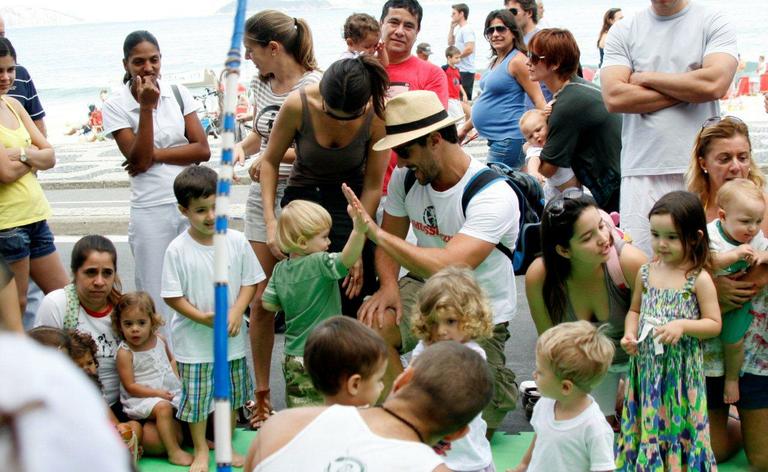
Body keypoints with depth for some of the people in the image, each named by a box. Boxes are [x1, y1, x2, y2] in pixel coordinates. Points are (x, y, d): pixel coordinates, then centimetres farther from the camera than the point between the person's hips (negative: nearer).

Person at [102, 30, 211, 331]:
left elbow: (203, 150, 0)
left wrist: (156, 154, -10)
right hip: (150, 212, -2)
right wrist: (147, 107, -15)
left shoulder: (177, 94, 6)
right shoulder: (116, 106, -1)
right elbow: (139, 160, -10)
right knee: (157, 297, 1)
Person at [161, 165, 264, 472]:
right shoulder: (178, 250, -12)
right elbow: (172, 296, -10)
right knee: (196, 396, 7)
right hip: (194, 341, -3)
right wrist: (202, 317, -20)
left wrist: (236, 312, -14)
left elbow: (250, 282, 1)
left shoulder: (236, 241, -5)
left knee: (232, 393, 16)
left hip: (232, 337, 3)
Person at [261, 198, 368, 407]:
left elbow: (268, 304, 8)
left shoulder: (280, 269, 2)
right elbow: (347, 259, -35)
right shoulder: (320, 264, -18)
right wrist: (359, 230, -49)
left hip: (292, 357, 7)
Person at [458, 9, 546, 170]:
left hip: (508, 139, -9)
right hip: (496, 137, 9)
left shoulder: (517, 60, -11)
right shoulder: (495, 61, 15)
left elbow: (539, 100, -15)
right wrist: (465, 129, 27)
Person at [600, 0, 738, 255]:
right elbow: (613, 97, -3)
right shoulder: (623, 31, 11)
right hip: (642, 171, 1)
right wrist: (687, 91, -4)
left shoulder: (714, 22, 7)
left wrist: (646, 77, -2)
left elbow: (715, 83, -10)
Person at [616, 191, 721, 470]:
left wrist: (682, 325, -23)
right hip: (646, 363, 4)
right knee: (648, 424, 13)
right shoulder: (646, 272, 4)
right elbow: (635, 310, 15)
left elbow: (714, 324, -8)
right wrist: (629, 334, -4)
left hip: (681, 369, -4)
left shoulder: (699, 279, -9)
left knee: (677, 423, 5)